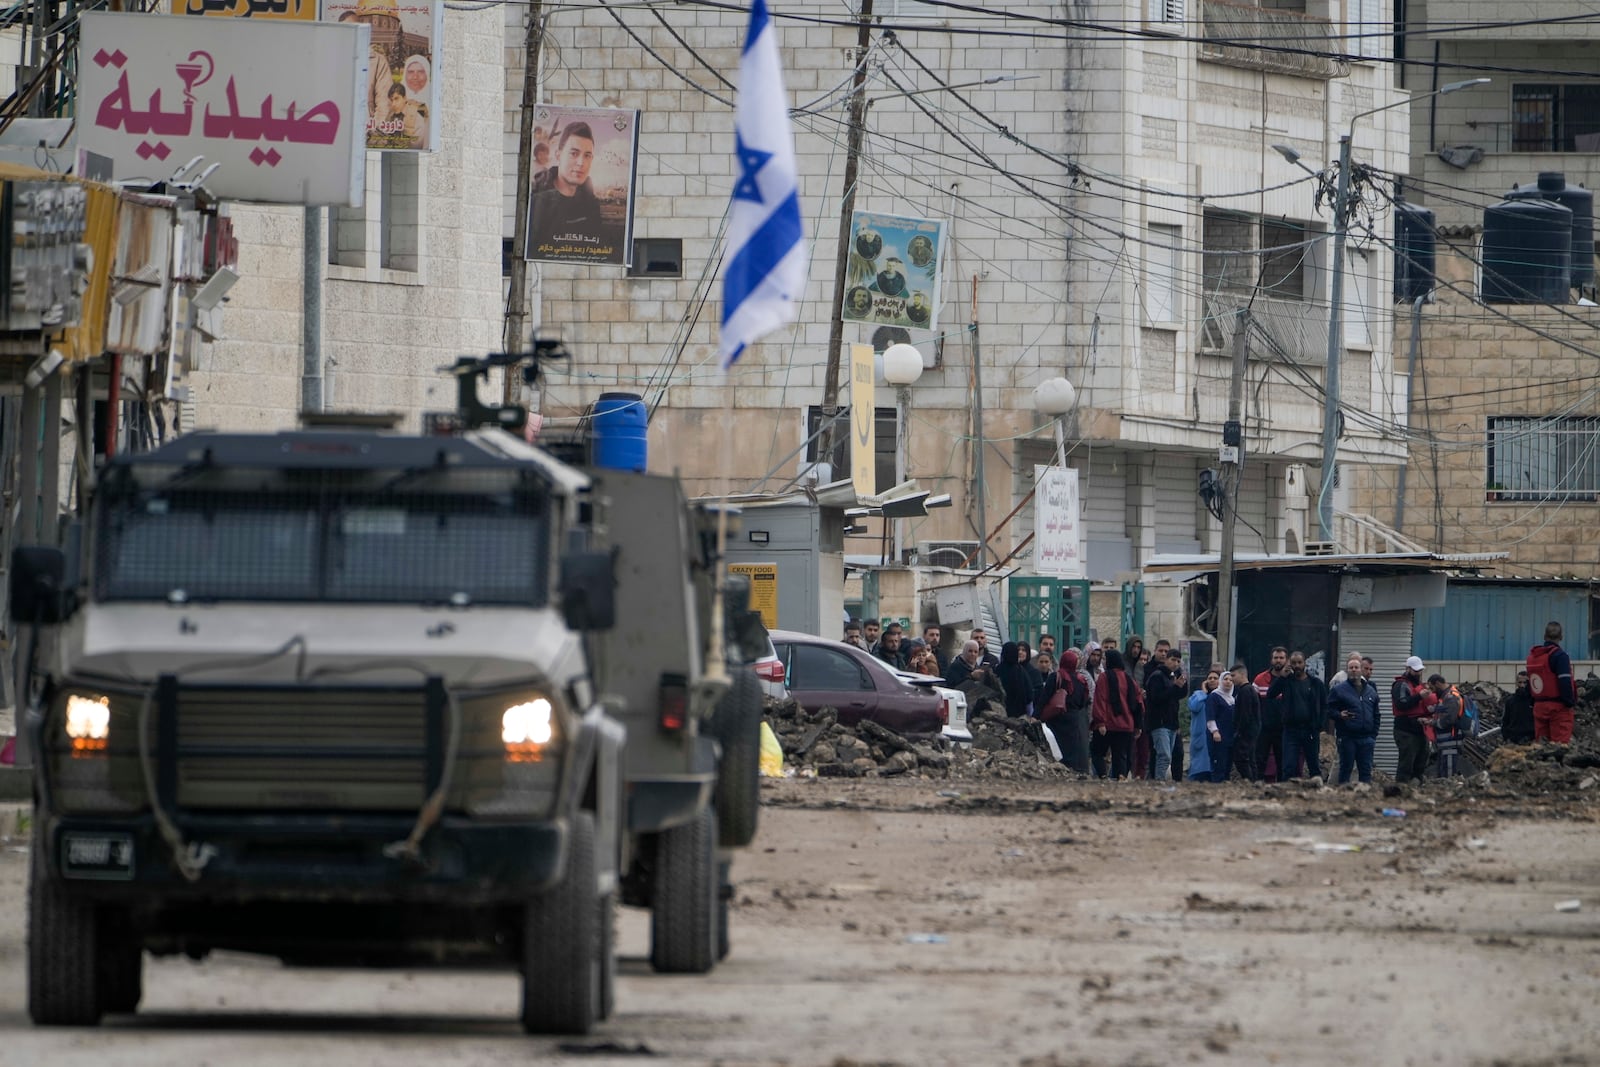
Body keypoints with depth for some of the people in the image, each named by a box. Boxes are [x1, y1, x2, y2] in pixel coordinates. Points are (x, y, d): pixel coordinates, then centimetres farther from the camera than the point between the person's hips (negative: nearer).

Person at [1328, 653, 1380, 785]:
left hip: (1366, 738, 4)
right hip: (1347, 738, -4)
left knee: (1366, 770, 4)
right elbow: (1330, 710, -3)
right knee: (1345, 769, 1)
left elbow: (1376, 715, 17)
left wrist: (1374, 735, 10)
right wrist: (1339, 715, -24)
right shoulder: (1339, 690, 0)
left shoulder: (1371, 691, 14)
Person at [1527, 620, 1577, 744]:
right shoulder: (1559, 655, -13)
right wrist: (1570, 701, -12)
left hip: (1539, 706, 7)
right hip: (1558, 706, -7)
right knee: (1561, 743, -7)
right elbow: (1565, 682, -19)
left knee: (1540, 742, 10)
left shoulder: (1532, 655, 10)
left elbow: (1529, 682, 15)